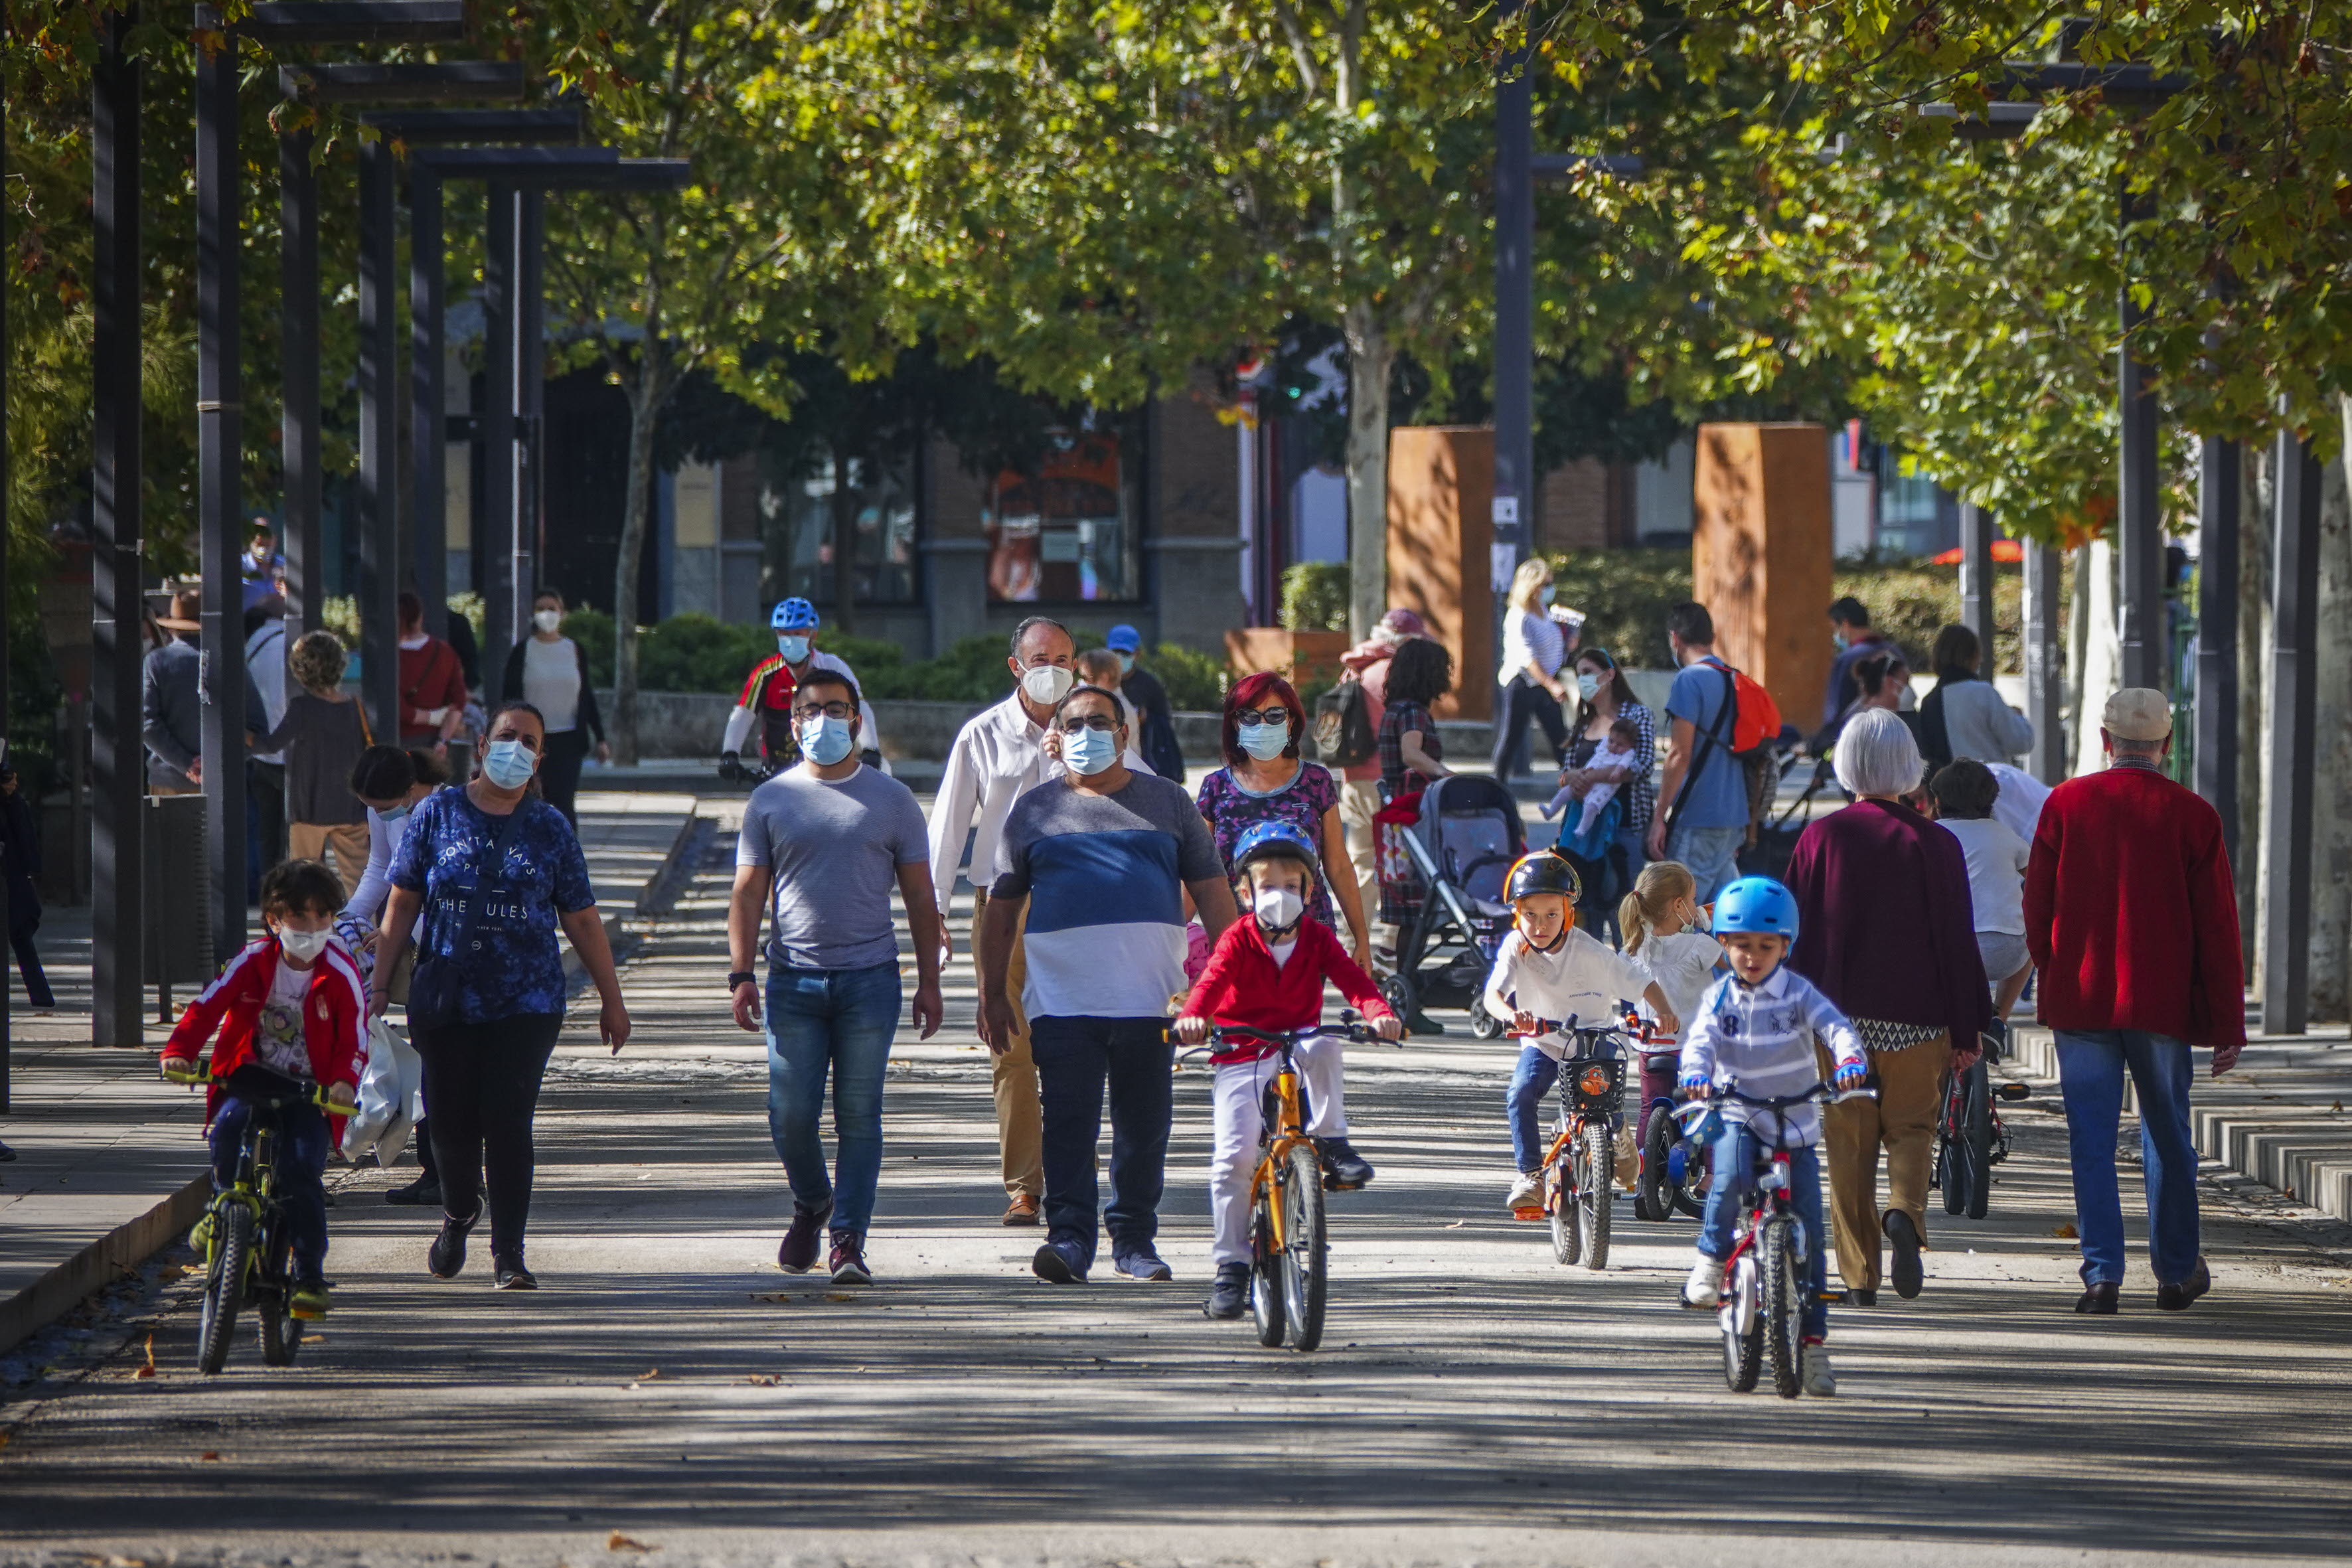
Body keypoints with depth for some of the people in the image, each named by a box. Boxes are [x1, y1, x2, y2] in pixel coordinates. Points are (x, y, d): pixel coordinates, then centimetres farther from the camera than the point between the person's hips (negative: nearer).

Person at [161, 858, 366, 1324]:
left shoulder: (341, 975, -5)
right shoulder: (253, 961, -3)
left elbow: (354, 1039, -4)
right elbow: (207, 1007, -9)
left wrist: (345, 1081, -25)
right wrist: (179, 1052, -25)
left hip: (308, 1090, -1)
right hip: (251, 1076, 1)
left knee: (302, 1168, -19)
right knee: (227, 1126, -30)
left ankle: (310, 1277, -9)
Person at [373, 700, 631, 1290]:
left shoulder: (548, 828, 6)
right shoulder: (438, 814, 5)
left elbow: (581, 921, 10)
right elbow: (402, 904, 7)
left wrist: (612, 1000, 11)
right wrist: (381, 982, 3)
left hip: (525, 1003, -1)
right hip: (445, 999, 1)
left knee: (509, 1124, -8)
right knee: (451, 1121, 4)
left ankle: (509, 1256, -1)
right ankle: (458, 1214, 35)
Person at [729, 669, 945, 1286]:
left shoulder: (891, 799, 8)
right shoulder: (771, 801, 9)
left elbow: (919, 895, 10)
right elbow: (749, 892, 8)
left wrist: (928, 980, 5)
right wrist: (741, 973, -3)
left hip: (870, 978, -1)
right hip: (794, 978, 1)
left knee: (859, 1116, -3)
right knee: (792, 1114, -1)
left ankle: (848, 1240, 0)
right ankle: (811, 1205, 26)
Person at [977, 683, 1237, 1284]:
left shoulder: (1167, 802, 13)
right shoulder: (1034, 811, 12)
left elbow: (1211, 891, 14)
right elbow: (1002, 908, 15)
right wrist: (993, 994, 10)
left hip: (1149, 999, 1)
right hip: (1062, 1001, -1)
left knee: (1144, 1123, 4)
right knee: (1068, 1121, -9)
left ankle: (1134, 1239, 13)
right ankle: (1069, 1235, -8)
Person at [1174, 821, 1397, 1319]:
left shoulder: (1316, 938, 4)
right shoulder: (1239, 939, -2)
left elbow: (1351, 979, -10)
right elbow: (1213, 980, -19)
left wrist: (1378, 1012, -32)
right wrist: (1192, 1017, -41)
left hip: (1293, 1052, 1)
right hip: (1240, 1060, -1)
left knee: (1324, 1049, -34)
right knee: (1233, 1155, -16)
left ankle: (1331, 1142, -19)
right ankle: (1231, 1264, -9)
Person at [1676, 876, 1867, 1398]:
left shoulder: (1798, 993, -2)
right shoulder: (1720, 997, 1)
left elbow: (1835, 1026, -16)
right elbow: (1700, 1040, -13)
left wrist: (1849, 1061, -38)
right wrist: (1695, 1075, -36)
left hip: (1796, 1124, 1)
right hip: (1738, 1116, -1)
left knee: (1809, 1236, -1)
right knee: (1731, 1177, -36)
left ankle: (1813, 1340, 9)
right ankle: (1711, 1256, -11)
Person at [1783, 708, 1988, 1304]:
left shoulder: (1820, 838, -2)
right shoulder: (1936, 845, -5)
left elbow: (1797, 933, 2)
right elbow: (1956, 940, -2)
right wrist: (1967, 1030, 4)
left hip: (1838, 1015, 1)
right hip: (1916, 1020, -1)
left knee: (1849, 1143, 8)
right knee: (1911, 1127, 12)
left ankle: (1860, 1273, 6)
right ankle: (1905, 1211, -18)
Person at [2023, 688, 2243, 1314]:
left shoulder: (2065, 805, -2)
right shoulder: (2193, 816, -4)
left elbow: (2036, 910, 4)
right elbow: (2217, 929, -3)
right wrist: (2228, 1025, 2)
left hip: (2080, 999, 0)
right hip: (2163, 1004, 0)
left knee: (2092, 1140, 2)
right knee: (2167, 1137, 14)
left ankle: (2102, 1271, -8)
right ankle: (2177, 1271, 22)